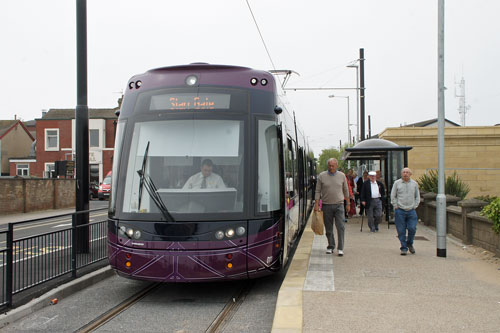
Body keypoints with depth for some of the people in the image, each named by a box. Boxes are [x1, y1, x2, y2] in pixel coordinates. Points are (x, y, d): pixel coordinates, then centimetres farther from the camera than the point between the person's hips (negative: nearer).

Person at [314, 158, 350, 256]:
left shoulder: (342, 176, 6)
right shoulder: (322, 176, 2)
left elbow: (346, 190, 14)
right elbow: (318, 191, 3)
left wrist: (348, 204, 15)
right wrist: (316, 204, -4)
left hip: (339, 205, 0)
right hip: (326, 205, 0)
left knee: (340, 227, -9)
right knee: (328, 228, 6)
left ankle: (340, 248, -4)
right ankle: (331, 247, 20)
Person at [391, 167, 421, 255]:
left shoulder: (414, 184, 10)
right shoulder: (397, 183, 4)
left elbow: (417, 197, 16)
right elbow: (393, 196, 6)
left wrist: (415, 206, 5)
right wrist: (396, 206, -1)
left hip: (411, 211, 1)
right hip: (400, 211, -1)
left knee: (412, 228, -7)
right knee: (401, 231, -1)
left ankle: (409, 243, 19)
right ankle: (404, 248, 9)